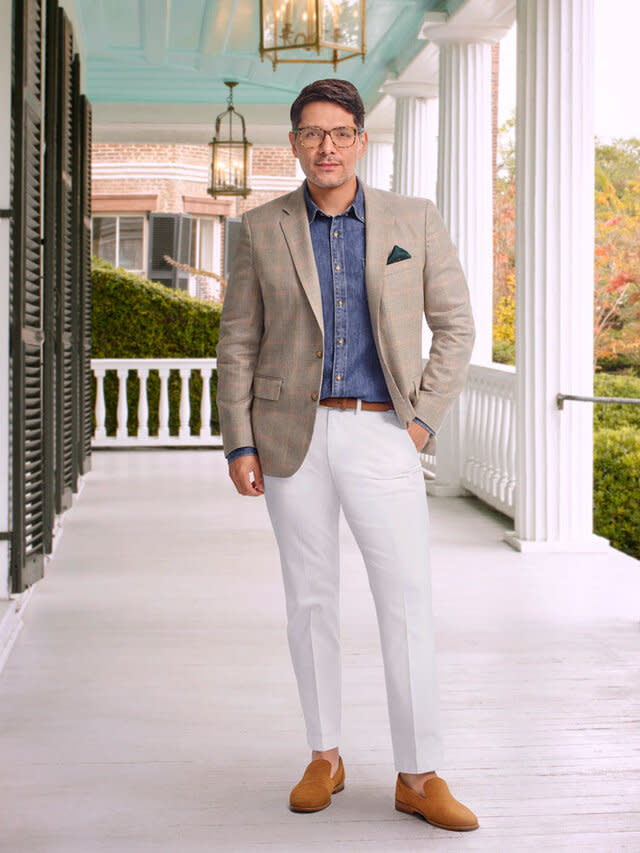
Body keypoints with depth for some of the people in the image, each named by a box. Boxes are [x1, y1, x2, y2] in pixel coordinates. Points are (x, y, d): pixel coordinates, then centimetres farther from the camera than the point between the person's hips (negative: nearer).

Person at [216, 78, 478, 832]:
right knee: (310, 598, 7)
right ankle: (325, 757, 21)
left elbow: (454, 325, 4)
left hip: (382, 435, -1)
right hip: (293, 435, 1)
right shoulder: (262, 230, 2)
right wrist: (239, 445, -3)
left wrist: (426, 419, -5)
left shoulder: (414, 220, 1)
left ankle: (420, 777, 3)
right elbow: (238, 342, 4)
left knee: (408, 603, -5)